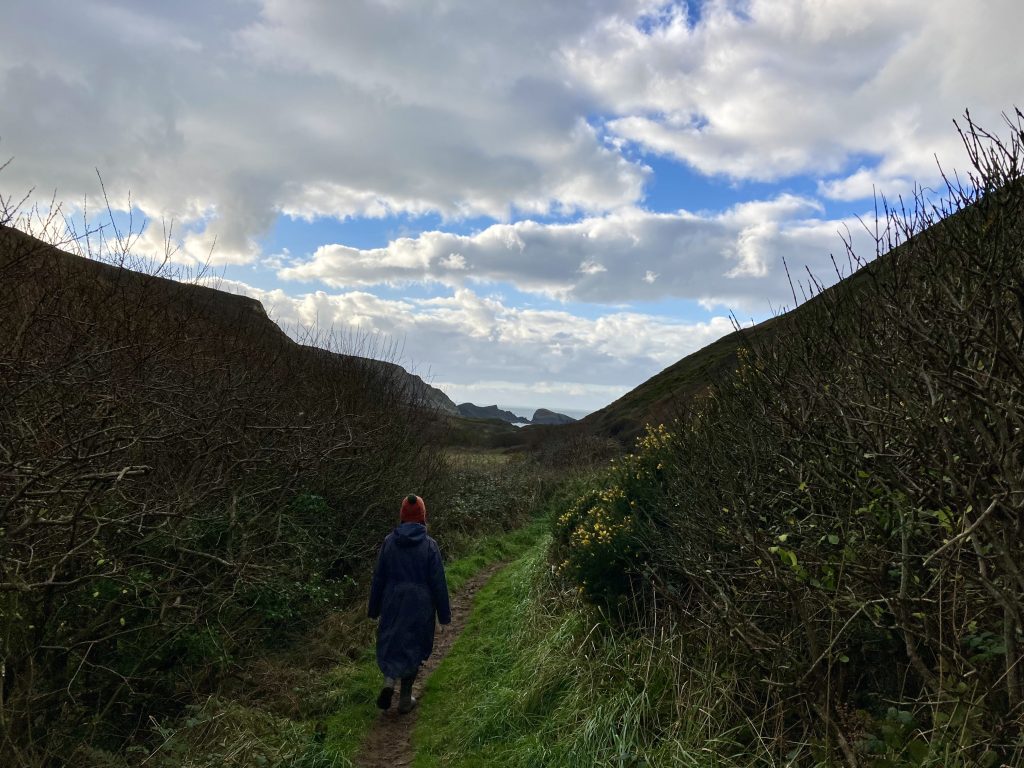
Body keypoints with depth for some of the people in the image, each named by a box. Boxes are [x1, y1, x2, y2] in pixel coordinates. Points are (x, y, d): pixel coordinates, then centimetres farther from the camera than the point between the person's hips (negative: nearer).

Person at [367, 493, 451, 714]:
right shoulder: (429, 545, -13)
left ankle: (389, 682, -4)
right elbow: (438, 582, -9)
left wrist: (374, 609, 11)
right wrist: (444, 613, 1)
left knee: (390, 643, 20)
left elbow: (378, 577, 0)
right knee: (413, 646, 14)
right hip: (420, 606, -1)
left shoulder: (389, 541, -7)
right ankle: (405, 699, 21)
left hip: (393, 604, 1)